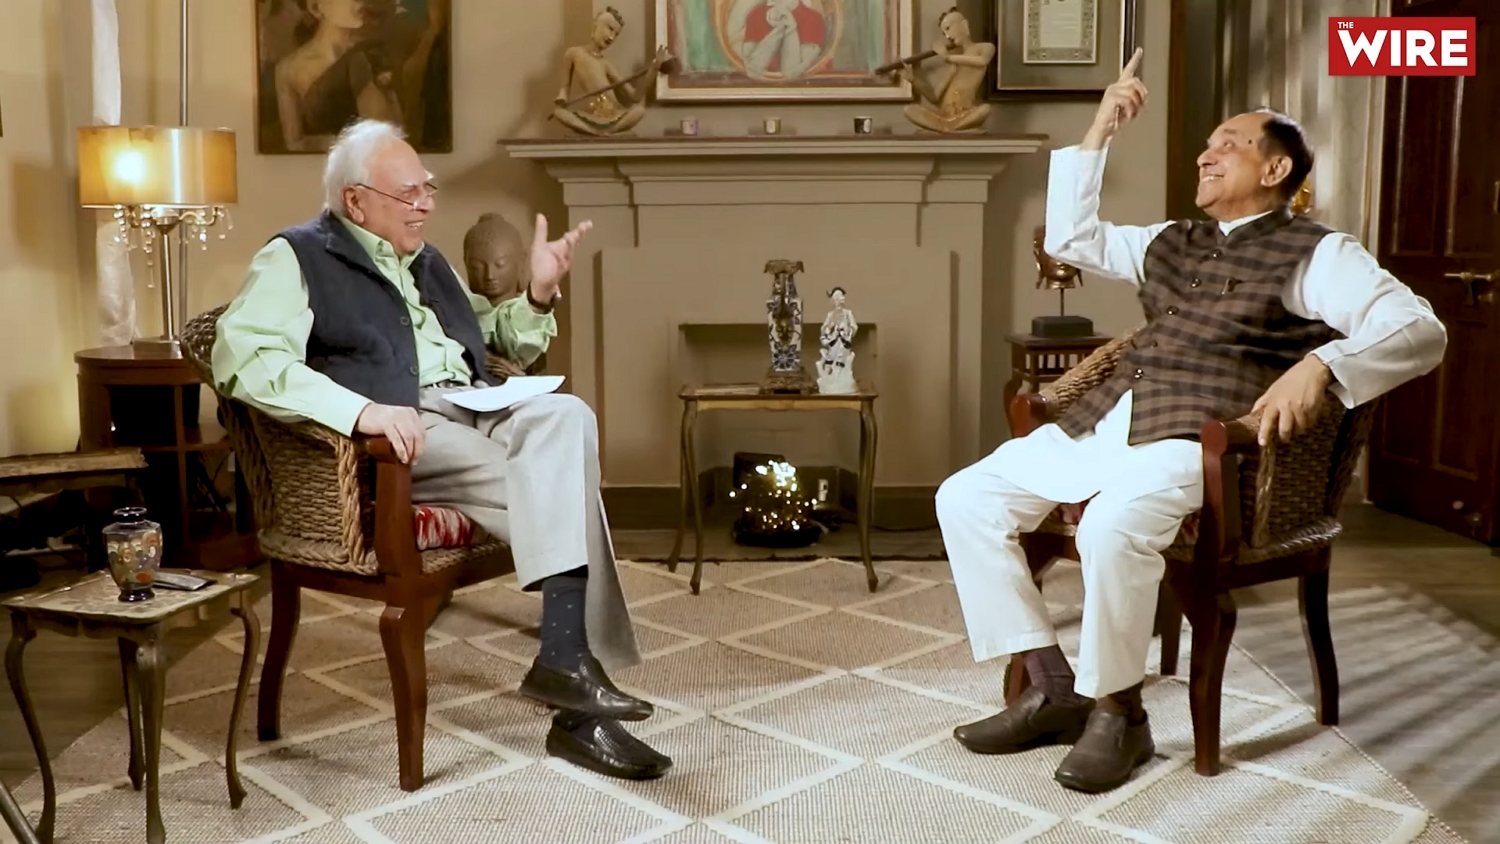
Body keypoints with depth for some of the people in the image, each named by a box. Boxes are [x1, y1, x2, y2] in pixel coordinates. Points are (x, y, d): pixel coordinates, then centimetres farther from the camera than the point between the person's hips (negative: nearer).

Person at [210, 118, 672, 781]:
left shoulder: (426, 263, 28)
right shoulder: (298, 258, 6)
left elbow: (502, 345, 35)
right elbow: (241, 357, -13)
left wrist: (538, 294, 12)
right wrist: (362, 409, -26)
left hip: (475, 410, 6)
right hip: (401, 431, -6)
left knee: (566, 416, -27)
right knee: (559, 489, -27)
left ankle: (565, 658, -31)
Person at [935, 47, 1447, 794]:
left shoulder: (1317, 253, 1)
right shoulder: (1172, 242, 23)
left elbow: (1420, 331, -9)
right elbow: (1070, 238, 28)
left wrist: (1320, 364, -28)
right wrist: (1099, 132, 22)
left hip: (1198, 441, -7)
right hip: (1102, 424, 8)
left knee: (1113, 527, -38)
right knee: (965, 498, -6)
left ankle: (1117, 714, -14)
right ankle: (1051, 688, -2)